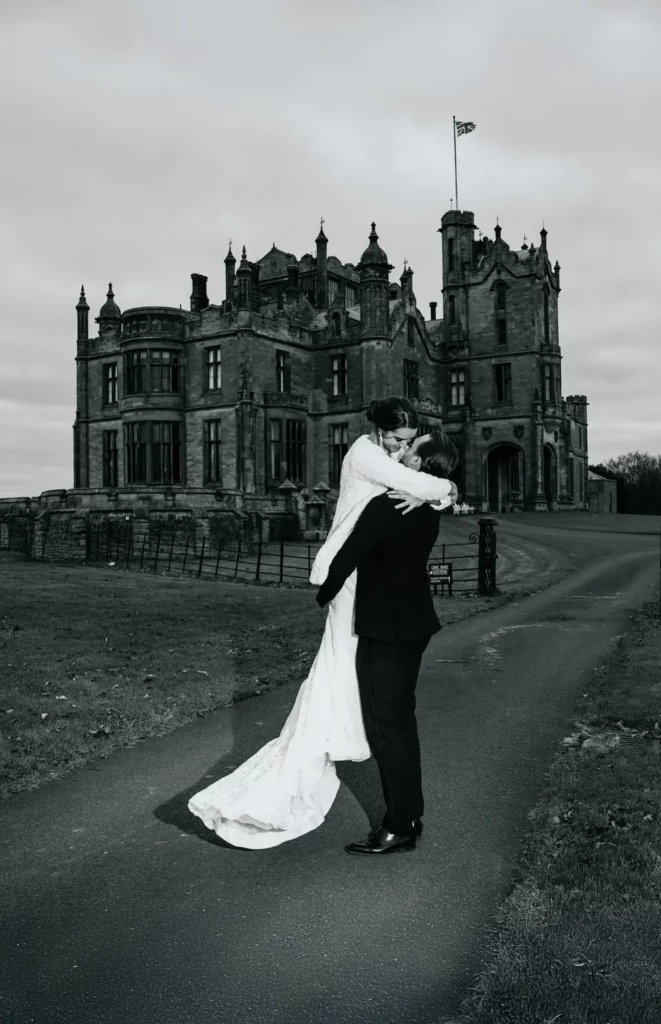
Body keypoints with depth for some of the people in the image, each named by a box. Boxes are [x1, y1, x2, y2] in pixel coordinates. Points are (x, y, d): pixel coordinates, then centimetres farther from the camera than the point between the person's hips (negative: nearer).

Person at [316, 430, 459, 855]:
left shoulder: (387, 505, -23)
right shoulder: (428, 508, 4)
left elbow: (348, 556, -17)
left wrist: (324, 594, -1)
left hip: (386, 629, -9)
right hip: (413, 623, 9)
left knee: (385, 726, 1)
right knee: (402, 719, 17)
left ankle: (399, 828, 11)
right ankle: (410, 812, 29)